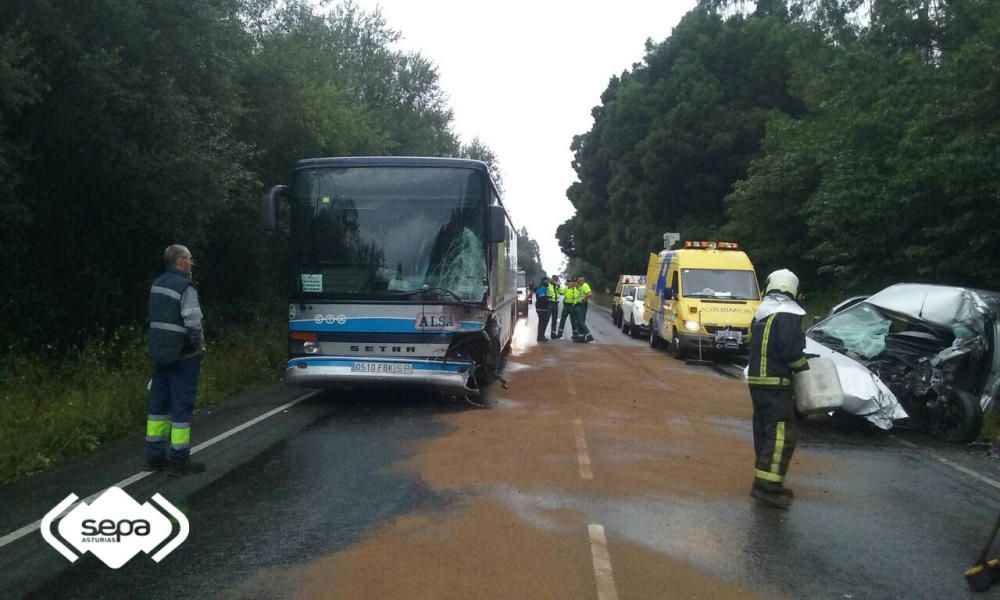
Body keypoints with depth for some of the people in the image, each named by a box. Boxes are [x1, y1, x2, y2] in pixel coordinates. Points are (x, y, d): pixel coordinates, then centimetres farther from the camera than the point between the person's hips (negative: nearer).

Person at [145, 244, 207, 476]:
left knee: (158, 402, 13)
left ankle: (154, 457, 20)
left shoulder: (157, 284, 10)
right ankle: (178, 460, 3)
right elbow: (193, 323, -21)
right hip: (183, 354, -8)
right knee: (182, 405, -1)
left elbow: (157, 318, 11)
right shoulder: (186, 287, -16)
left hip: (159, 353, 8)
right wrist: (199, 345, -6)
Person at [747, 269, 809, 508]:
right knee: (782, 433, -8)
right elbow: (791, 351, -20)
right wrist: (804, 366, 0)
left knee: (764, 431, 14)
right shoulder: (788, 315, -13)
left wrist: (799, 360, 16)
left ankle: (765, 481, 20)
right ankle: (767, 484, -13)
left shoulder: (760, 314, 15)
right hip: (775, 383, -9)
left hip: (757, 379, 9)